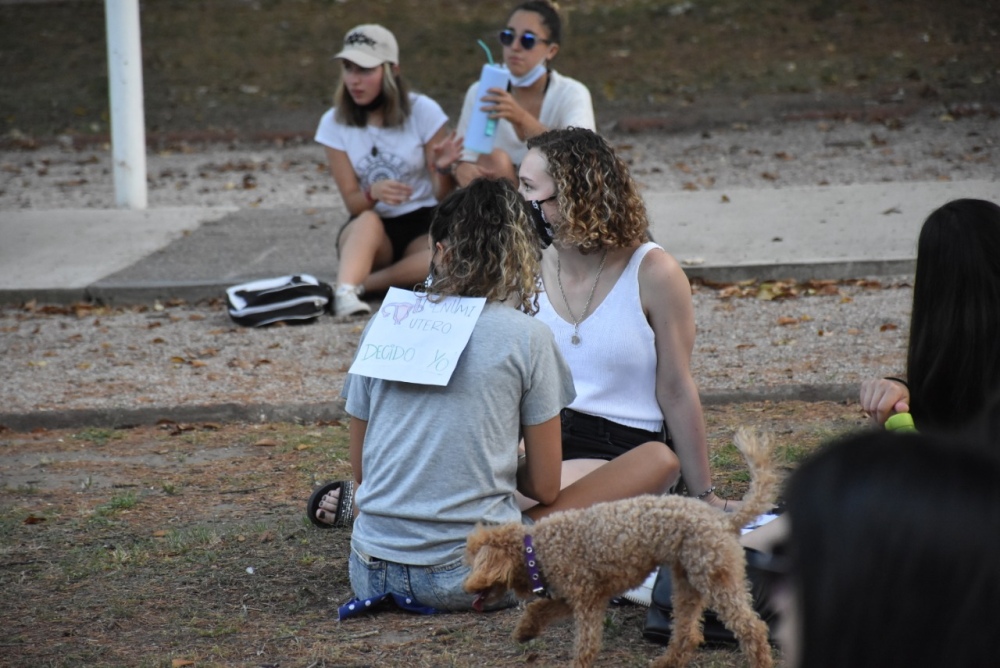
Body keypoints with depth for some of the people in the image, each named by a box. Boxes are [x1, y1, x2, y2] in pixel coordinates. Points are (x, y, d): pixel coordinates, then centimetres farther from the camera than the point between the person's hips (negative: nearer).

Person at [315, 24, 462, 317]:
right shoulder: (334, 123, -3)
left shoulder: (423, 111, -8)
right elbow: (352, 202, -4)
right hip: (366, 231, 1)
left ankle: (358, 283, -31)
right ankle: (346, 292, -55)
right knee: (368, 221, -36)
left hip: (423, 225, -1)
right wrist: (373, 193, -28)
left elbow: (445, 196, -7)